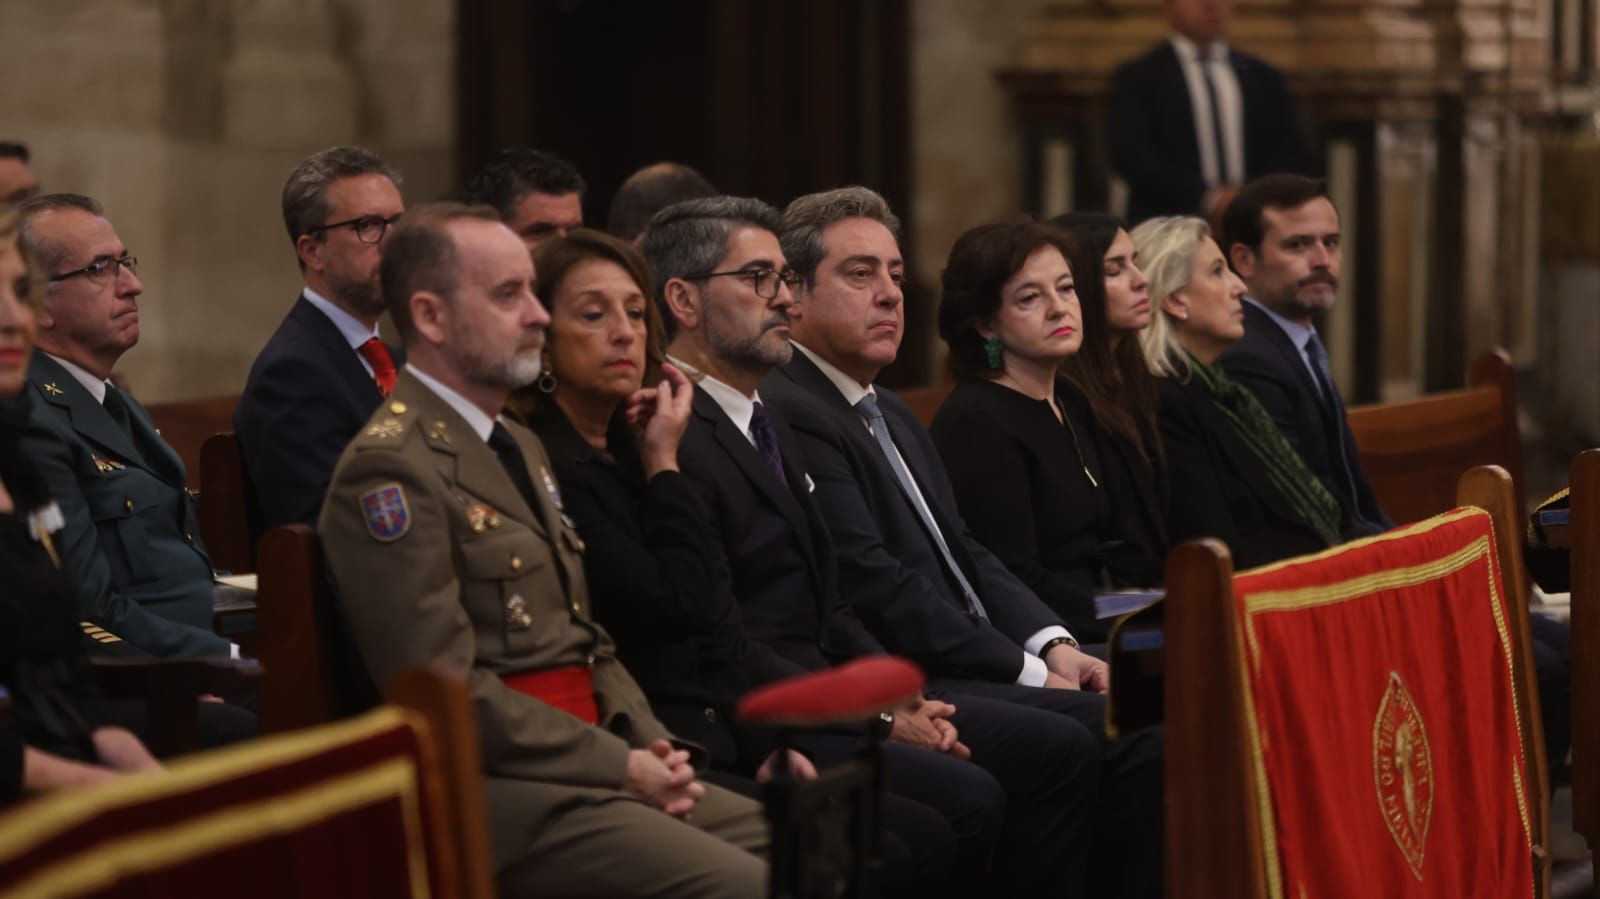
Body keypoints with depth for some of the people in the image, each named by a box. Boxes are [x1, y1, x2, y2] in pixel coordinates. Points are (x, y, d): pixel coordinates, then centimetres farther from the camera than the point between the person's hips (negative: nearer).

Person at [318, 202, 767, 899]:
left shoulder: (520, 448, 21)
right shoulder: (388, 471, -11)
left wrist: (651, 747, 4)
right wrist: (619, 765, -14)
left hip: (599, 759, 9)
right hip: (499, 791, -9)